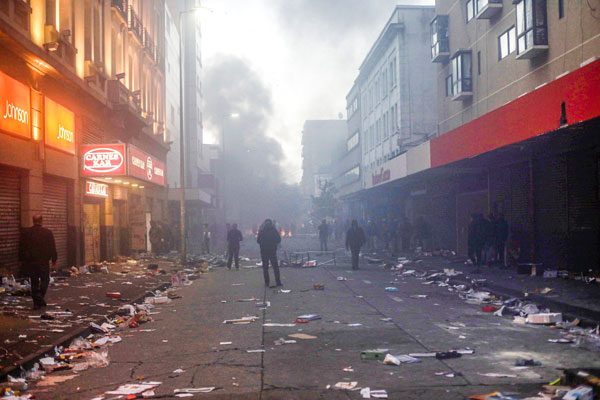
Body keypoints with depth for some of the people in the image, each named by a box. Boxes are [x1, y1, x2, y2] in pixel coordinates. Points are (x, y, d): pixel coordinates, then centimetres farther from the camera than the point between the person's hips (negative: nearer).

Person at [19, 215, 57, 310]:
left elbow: (21, 248, 4)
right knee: (45, 279, 13)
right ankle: (40, 295, -10)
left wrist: (22, 260, 12)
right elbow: (52, 247, -3)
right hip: (43, 262, -2)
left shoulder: (26, 232, 0)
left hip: (30, 262, 2)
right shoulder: (48, 232, -5)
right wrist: (54, 260, 6)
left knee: (34, 282, 9)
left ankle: (36, 303, 8)